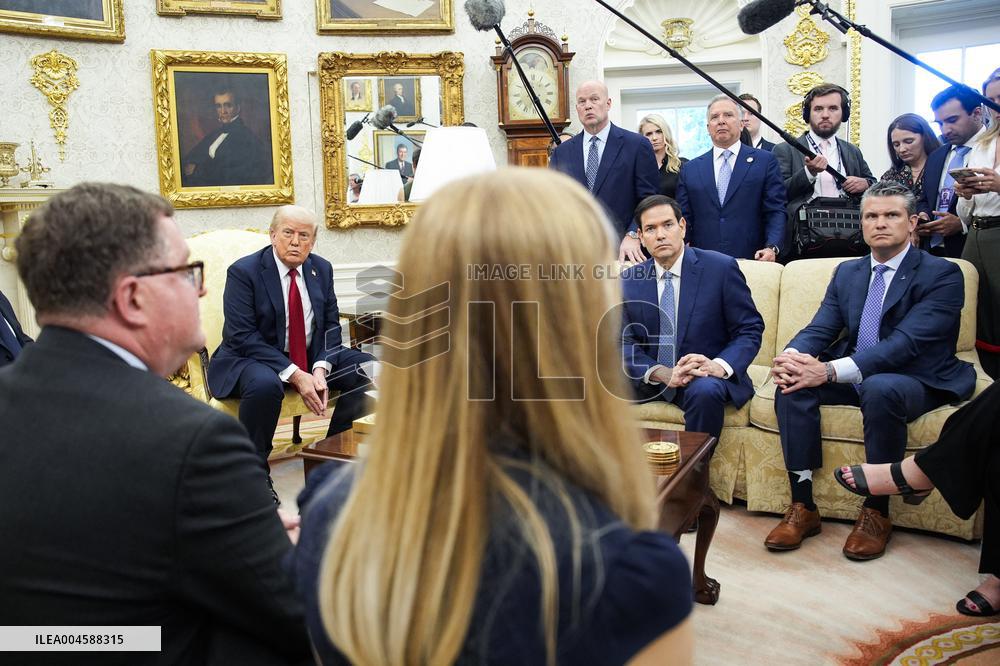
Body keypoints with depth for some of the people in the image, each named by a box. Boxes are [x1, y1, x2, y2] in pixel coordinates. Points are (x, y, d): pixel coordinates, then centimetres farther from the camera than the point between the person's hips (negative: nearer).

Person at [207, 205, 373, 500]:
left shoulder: (322, 269, 4)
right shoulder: (244, 271, -13)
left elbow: (331, 326, 3)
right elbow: (242, 336, -20)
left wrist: (320, 368, -17)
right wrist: (294, 375, -27)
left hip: (310, 356, 6)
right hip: (251, 357, -5)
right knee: (265, 385, -39)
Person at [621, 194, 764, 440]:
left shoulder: (721, 268, -6)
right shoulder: (629, 280, 4)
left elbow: (750, 329, -4)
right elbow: (626, 342, 1)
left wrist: (720, 365, -24)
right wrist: (661, 373, -19)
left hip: (707, 376, -2)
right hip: (649, 378, 3)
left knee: (705, 391, -36)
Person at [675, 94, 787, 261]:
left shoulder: (765, 161, 6)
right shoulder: (690, 170, 12)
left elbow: (775, 211, 1)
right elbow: (684, 219, 9)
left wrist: (772, 247, -16)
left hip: (752, 261, -1)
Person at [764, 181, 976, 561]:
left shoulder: (942, 274, -9)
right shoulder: (847, 272, 12)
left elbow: (905, 343, -22)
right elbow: (820, 329, 4)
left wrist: (830, 371, -34)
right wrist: (790, 355, -22)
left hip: (916, 382, -5)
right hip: (852, 377, 6)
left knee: (879, 388, -38)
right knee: (793, 381, -22)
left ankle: (876, 512, -21)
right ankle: (802, 506, -17)